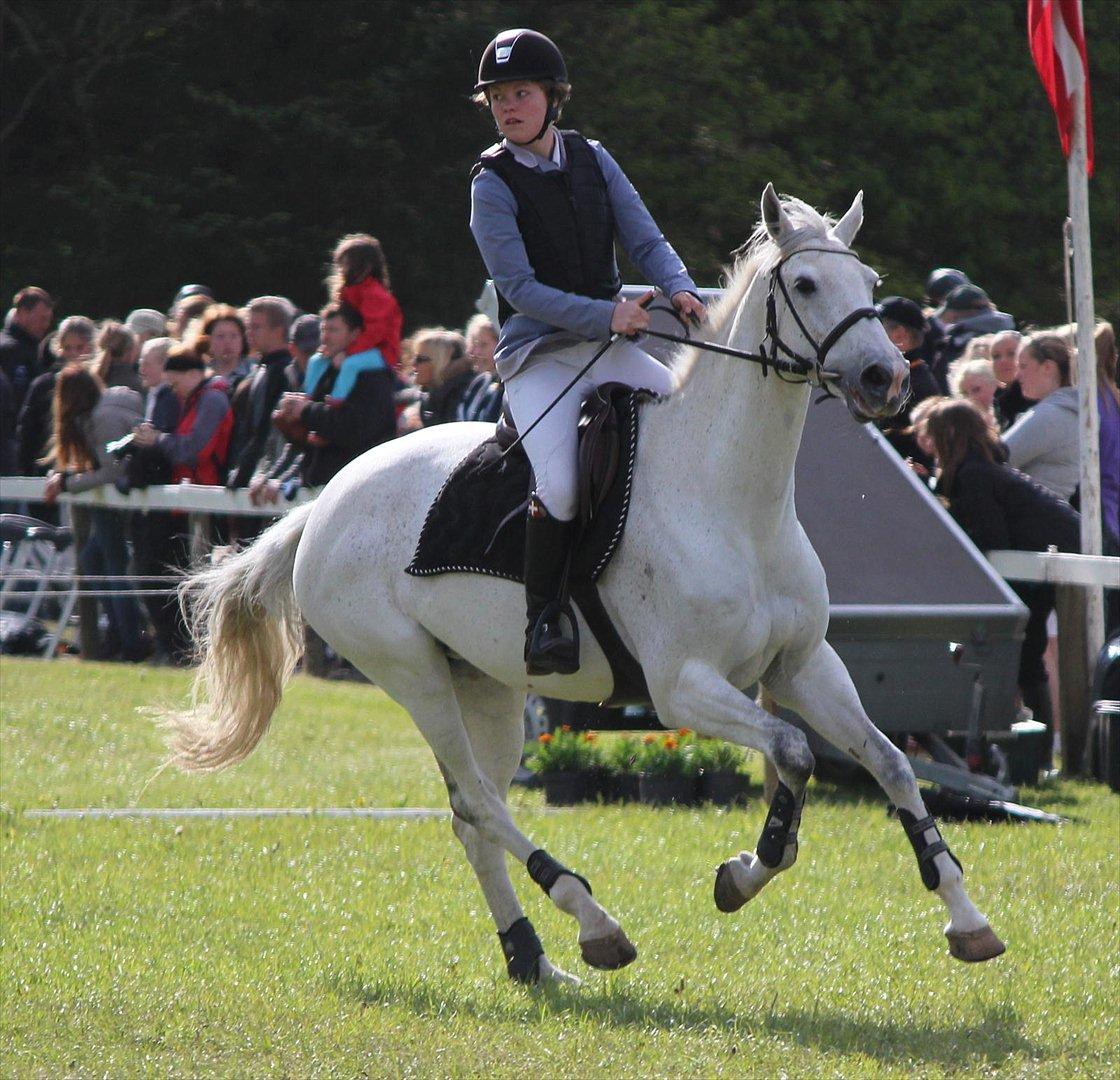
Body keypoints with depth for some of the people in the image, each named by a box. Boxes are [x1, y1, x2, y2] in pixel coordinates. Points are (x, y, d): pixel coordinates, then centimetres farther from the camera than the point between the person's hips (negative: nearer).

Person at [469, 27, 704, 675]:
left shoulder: (592, 159, 9)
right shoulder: (493, 184, -6)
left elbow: (646, 241, 6)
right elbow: (519, 287, -14)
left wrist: (680, 288, -16)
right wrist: (605, 314, -25)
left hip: (614, 349, 5)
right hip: (539, 357, -5)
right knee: (560, 488, -28)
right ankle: (544, 620, -14)